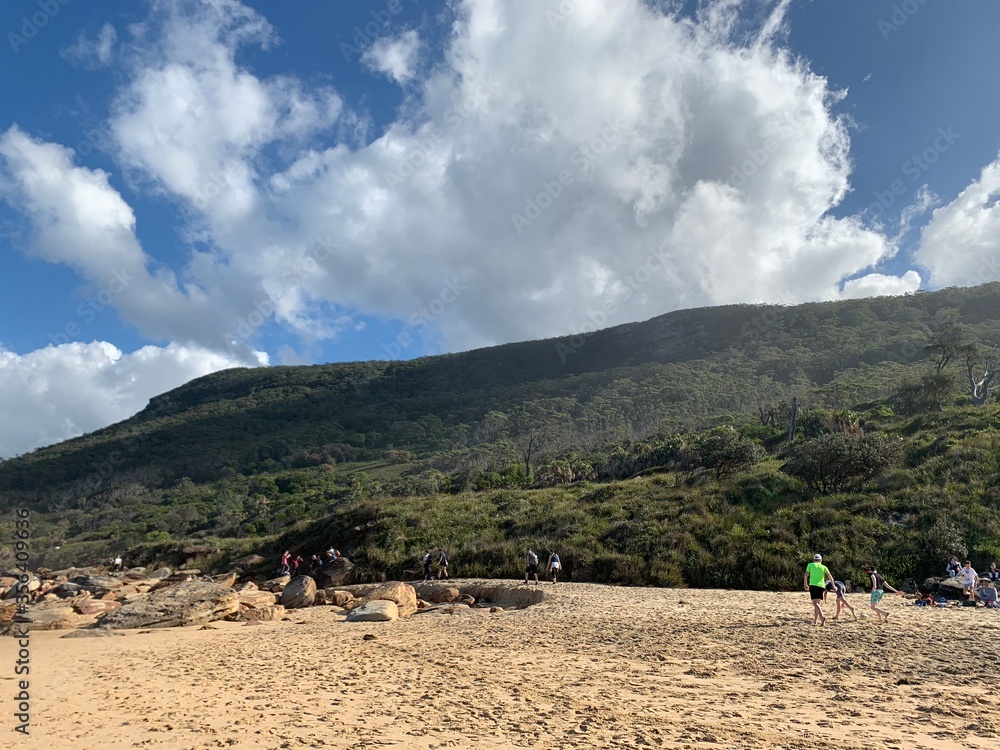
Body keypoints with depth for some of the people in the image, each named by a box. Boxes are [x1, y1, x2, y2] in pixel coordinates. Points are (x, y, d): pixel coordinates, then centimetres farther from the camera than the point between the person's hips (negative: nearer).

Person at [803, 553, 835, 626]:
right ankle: (815, 621, 14)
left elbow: (806, 575, 5)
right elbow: (830, 576, 3)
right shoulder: (824, 567, 15)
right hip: (821, 586, 3)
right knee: (818, 603, 14)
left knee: (815, 603, -13)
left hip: (813, 585, -3)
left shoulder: (810, 565, 12)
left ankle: (822, 617, -36)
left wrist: (805, 584, 18)